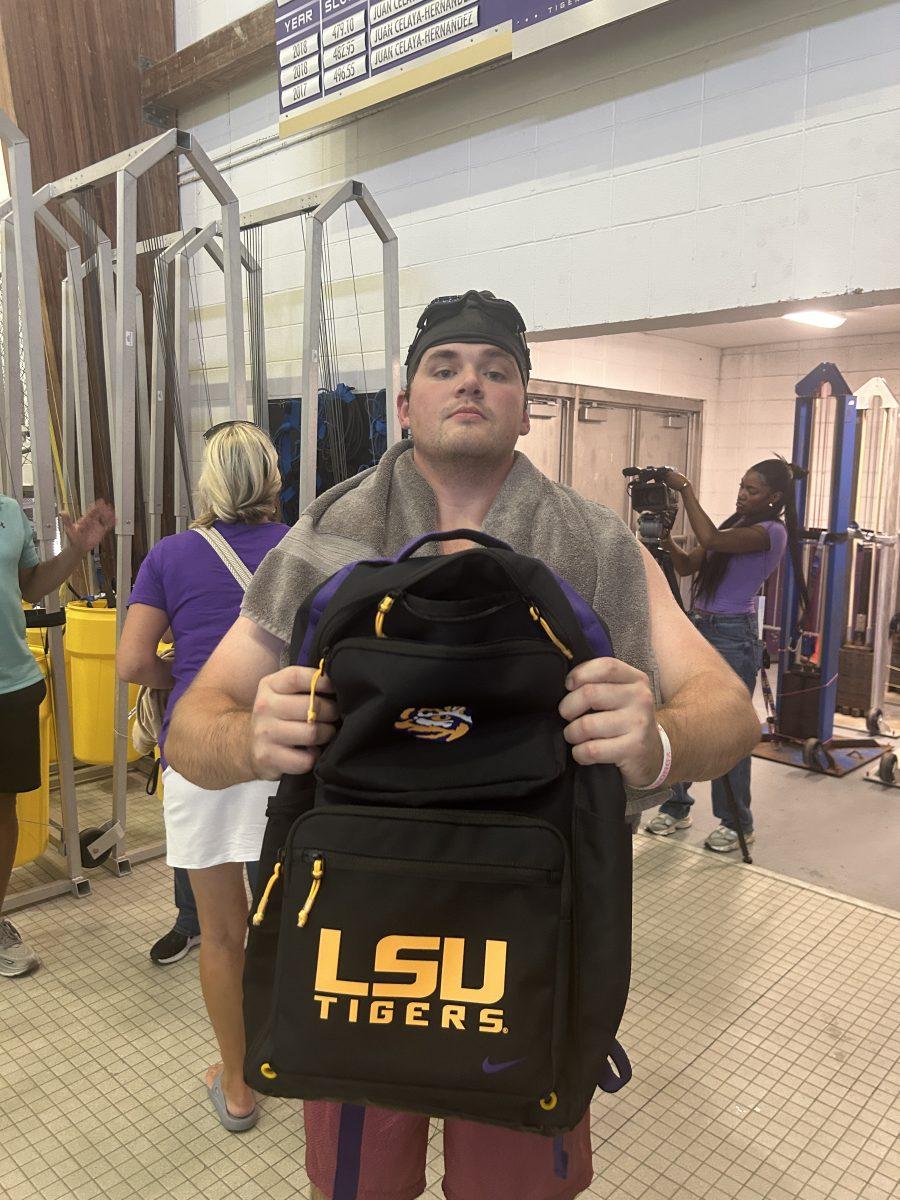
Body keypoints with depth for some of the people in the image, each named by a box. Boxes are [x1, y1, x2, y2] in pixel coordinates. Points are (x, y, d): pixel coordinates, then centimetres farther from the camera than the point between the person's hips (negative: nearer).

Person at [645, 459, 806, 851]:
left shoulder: (772, 532, -10)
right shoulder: (736, 524, 16)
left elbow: (710, 540, -25)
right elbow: (688, 565, 13)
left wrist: (685, 488, -18)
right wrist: (665, 536, -4)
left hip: (733, 638, -8)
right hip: (698, 628, 8)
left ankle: (737, 823, 16)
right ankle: (676, 807, 22)